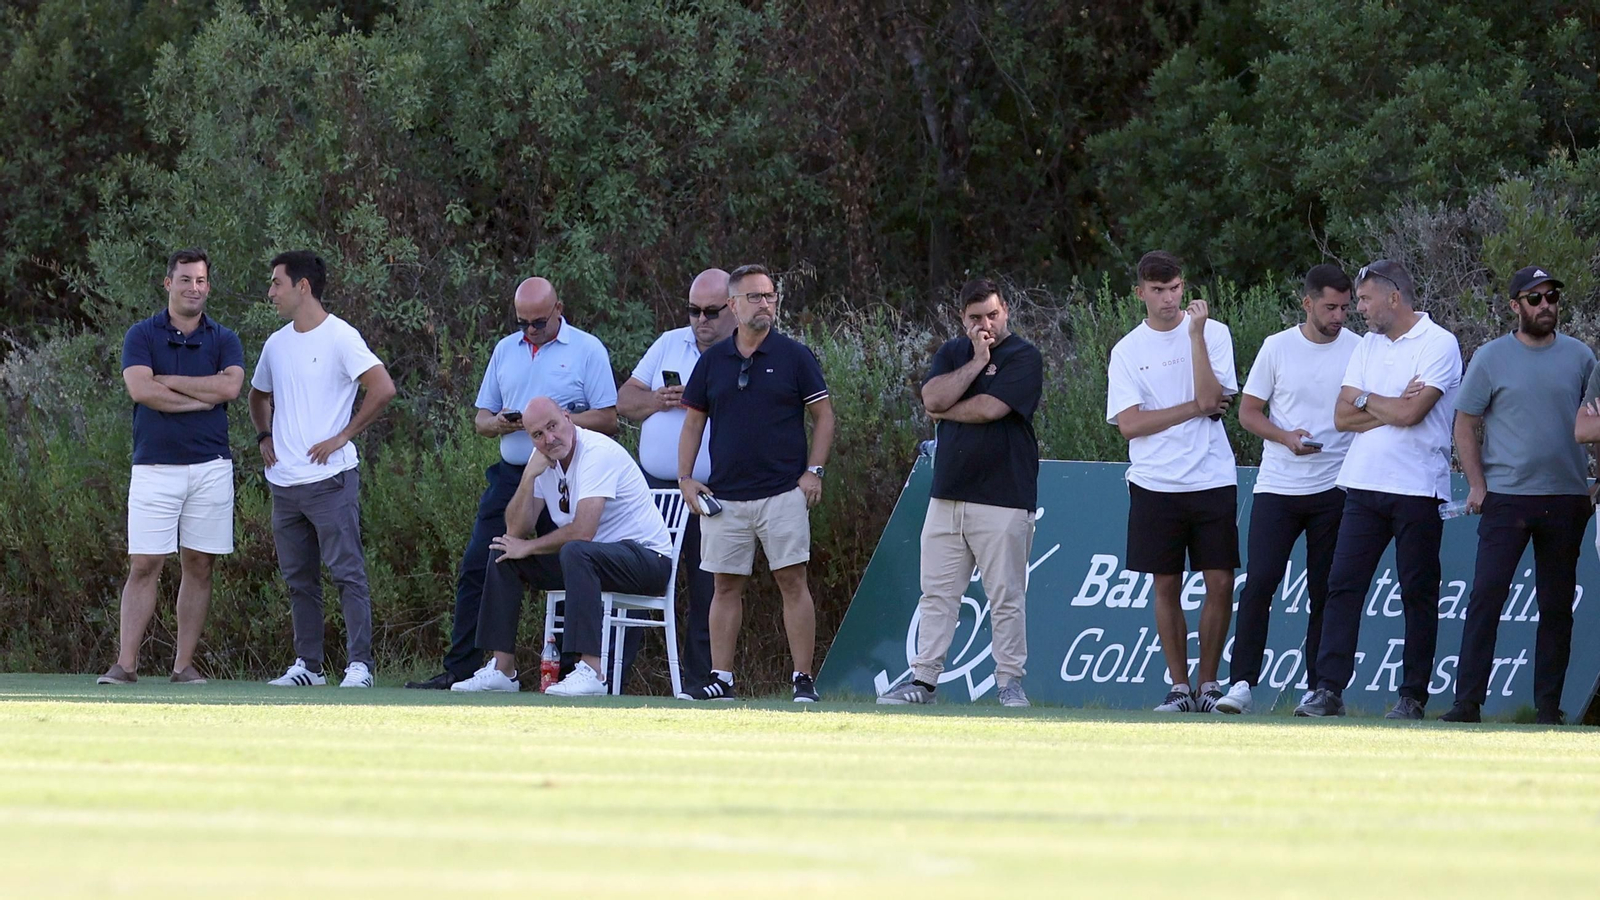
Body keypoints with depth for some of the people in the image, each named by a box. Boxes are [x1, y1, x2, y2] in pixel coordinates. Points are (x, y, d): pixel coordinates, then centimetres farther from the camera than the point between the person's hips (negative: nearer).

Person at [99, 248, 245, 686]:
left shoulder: (224, 341, 9)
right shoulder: (142, 336, 4)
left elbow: (230, 387, -11)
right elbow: (141, 390, -13)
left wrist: (168, 380, -9)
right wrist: (203, 397, -8)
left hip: (210, 468, 2)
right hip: (154, 466, -2)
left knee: (199, 566, 3)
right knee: (144, 566, -5)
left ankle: (185, 664, 8)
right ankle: (125, 663, -6)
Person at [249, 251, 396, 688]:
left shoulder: (340, 337, -7)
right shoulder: (277, 344, 15)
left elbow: (383, 389, -16)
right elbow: (259, 395, 32)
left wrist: (343, 437, -13)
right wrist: (264, 437, 14)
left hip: (330, 478, -7)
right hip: (284, 483, 7)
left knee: (347, 572, -8)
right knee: (299, 580, 10)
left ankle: (359, 664, -10)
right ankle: (307, 665, 15)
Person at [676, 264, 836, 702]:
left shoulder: (794, 355, 2)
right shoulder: (712, 361, 9)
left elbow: (823, 416, 4)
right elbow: (693, 421, 14)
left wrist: (813, 471, -5)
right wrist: (685, 477, 4)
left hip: (783, 492, -3)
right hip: (724, 497, 3)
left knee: (792, 582, -4)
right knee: (727, 585, 5)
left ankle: (803, 679, -2)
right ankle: (721, 678, 8)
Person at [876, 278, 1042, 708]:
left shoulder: (1023, 358, -2)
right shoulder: (952, 353, 16)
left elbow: (988, 409, -15)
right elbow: (933, 398, -3)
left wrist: (946, 411, 1)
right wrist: (977, 362, -6)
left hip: (1002, 499, -5)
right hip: (947, 495, 5)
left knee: (1006, 596, -1)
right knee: (937, 593, 6)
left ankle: (1010, 682, 5)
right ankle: (924, 679, 9)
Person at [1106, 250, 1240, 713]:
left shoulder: (1213, 333, 2)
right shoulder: (1127, 350, 5)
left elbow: (1210, 398, -11)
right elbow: (1129, 424, -4)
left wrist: (1196, 335, -15)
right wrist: (1194, 408, -8)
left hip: (1212, 480, -1)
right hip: (1155, 484, 1)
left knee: (1221, 584, -3)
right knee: (1167, 587, 3)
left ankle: (1209, 684, 7)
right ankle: (1179, 687, 10)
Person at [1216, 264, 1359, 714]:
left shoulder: (1358, 350, 3)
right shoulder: (1278, 347, 3)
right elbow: (1248, 411, 6)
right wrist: (1285, 436, -11)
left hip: (1334, 488, 0)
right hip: (1277, 486, 0)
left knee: (1325, 591, 3)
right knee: (1259, 582, -10)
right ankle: (1241, 682, -8)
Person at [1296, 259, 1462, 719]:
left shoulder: (1439, 345, -6)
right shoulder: (1368, 346, 15)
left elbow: (1409, 414, -17)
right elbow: (1342, 417, 6)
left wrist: (1364, 400, -1)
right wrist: (1392, 408, -7)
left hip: (1417, 489, -6)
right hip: (1364, 486, 6)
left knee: (1418, 593, 0)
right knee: (1343, 584, -2)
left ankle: (1413, 695, 5)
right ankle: (1329, 689, -3)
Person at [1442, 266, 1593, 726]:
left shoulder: (1579, 357, 9)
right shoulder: (1491, 358, 2)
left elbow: (1591, 424, 15)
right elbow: (1466, 425, 4)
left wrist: (1595, 487, 5)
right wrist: (1476, 484, -7)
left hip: (1566, 499, 3)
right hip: (1506, 497, -3)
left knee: (1557, 605, 5)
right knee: (1486, 596, -10)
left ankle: (1549, 706, 10)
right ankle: (1468, 701, -12)